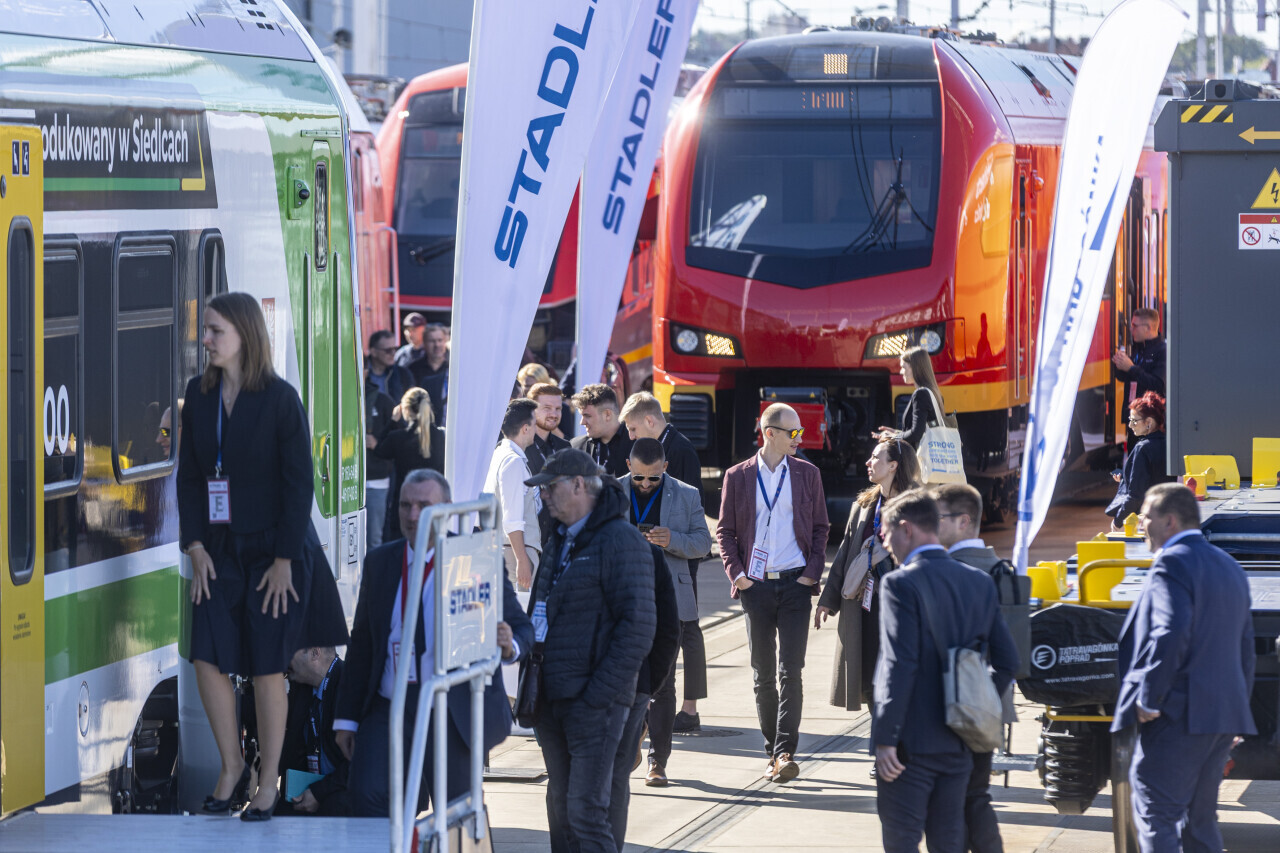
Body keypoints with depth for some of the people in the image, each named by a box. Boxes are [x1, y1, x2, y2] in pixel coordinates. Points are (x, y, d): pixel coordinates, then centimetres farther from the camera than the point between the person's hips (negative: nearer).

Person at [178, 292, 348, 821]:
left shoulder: (279, 399, -11)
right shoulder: (199, 395, 4)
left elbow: (299, 484, -10)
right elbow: (189, 475, 7)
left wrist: (284, 560, -13)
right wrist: (195, 546, -2)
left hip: (273, 551, -4)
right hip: (220, 552, 4)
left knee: (267, 669, 0)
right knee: (208, 659, -4)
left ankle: (268, 780, 13)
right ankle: (231, 766, 15)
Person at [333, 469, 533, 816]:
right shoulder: (379, 562, 11)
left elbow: (521, 626, 2)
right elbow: (362, 642, 14)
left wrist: (509, 645, -24)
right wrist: (347, 718, 10)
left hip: (455, 714, -3)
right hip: (389, 710, 3)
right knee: (367, 794, -18)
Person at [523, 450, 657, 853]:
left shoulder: (621, 540, -10)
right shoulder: (559, 540, 17)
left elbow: (638, 627, -16)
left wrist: (595, 698, -18)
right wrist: (534, 688, 13)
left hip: (595, 702, -9)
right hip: (552, 699, 9)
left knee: (586, 811, -13)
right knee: (560, 809, 12)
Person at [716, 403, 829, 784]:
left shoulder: (807, 474, 6)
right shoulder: (738, 477, 4)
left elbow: (820, 527, 10)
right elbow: (725, 530, 7)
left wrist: (812, 572, -1)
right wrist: (736, 573, -4)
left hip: (795, 583, -1)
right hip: (756, 584, 1)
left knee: (790, 671, -10)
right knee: (763, 674, 6)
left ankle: (786, 752, -13)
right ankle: (773, 753, 15)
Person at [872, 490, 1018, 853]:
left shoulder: (901, 584, -14)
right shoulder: (980, 582, 7)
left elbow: (899, 667, -19)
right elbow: (1007, 660, 8)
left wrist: (885, 739, -17)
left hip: (910, 743, -6)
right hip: (959, 744, 7)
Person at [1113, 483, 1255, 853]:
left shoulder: (1172, 563, -11)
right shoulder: (1228, 566, 18)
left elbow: (1171, 635, -24)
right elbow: (1245, 645, 21)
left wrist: (1148, 699, -19)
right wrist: (1239, 704, 24)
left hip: (1178, 717, -9)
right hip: (1224, 716, 9)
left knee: (1156, 819, -9)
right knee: (1200, 819, 16)